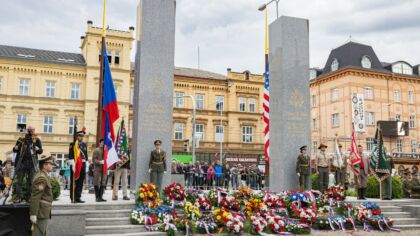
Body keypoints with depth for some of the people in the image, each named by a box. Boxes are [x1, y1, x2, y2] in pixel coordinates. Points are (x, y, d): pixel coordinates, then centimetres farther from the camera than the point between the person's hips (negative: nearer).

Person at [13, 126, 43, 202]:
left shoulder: (37, 140, 6)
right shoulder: (21, 139, 8)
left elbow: (40, 151, 3)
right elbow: (15, 150, 8)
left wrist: (35, 147, -17)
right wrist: (19, 144, -12)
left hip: (32, 163, 0)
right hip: (21, 162, 0)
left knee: (30, 181, 3)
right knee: (19, 181, -1)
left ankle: (29, 197, 8)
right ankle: (19, 197, 3)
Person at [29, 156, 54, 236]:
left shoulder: (43, 176, 15)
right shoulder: (42, 178, -16)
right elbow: (35, 197, -22)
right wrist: (33, 214, -24)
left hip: (43, 212, 10)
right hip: (41, 212, -10)